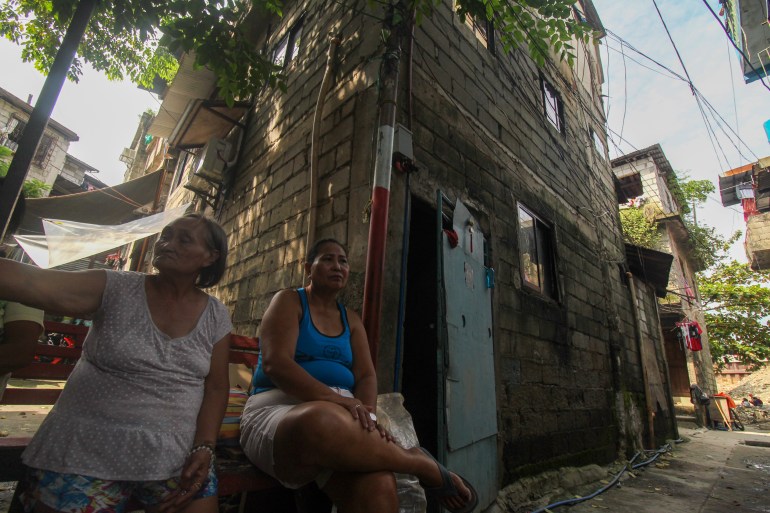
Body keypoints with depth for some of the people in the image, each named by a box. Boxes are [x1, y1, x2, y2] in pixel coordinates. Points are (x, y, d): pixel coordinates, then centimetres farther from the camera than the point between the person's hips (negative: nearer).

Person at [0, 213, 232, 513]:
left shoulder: (216, 317, -2)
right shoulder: (116, 289, -5)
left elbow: (216, 387, 0)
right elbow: (30, 283, -19)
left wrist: (204, 448, -10)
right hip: (87, 450, 0)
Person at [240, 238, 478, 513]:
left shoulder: (351, 319, 18)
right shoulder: (289, 301, 3)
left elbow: (366, 376, 8)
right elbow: (275, 364, -13)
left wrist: (367, 414, -16)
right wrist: (339, 400, -25)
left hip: (341, 416, 3)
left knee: (378, 486, -34)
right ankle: (422, 463, -20)